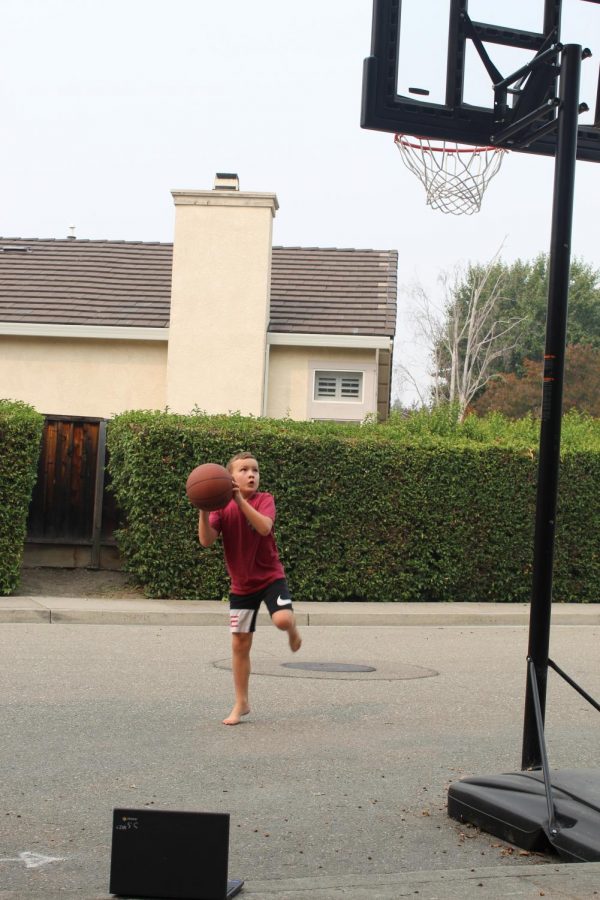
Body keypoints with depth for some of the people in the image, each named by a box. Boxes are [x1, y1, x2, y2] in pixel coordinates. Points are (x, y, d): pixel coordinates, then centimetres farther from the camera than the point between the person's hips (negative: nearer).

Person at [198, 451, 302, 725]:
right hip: (241, 584, 2)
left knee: (282, 619, -29)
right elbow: (206, 540, -17)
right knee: (239, 644, 4)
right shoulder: (222, 506, -4)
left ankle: (292, 630, 10)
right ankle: (241, 704, 18)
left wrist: (240, 500, -36)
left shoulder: (264, 500, -9)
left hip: (270, 576, -2)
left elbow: (264, 527, -29)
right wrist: (204, 510, -31)